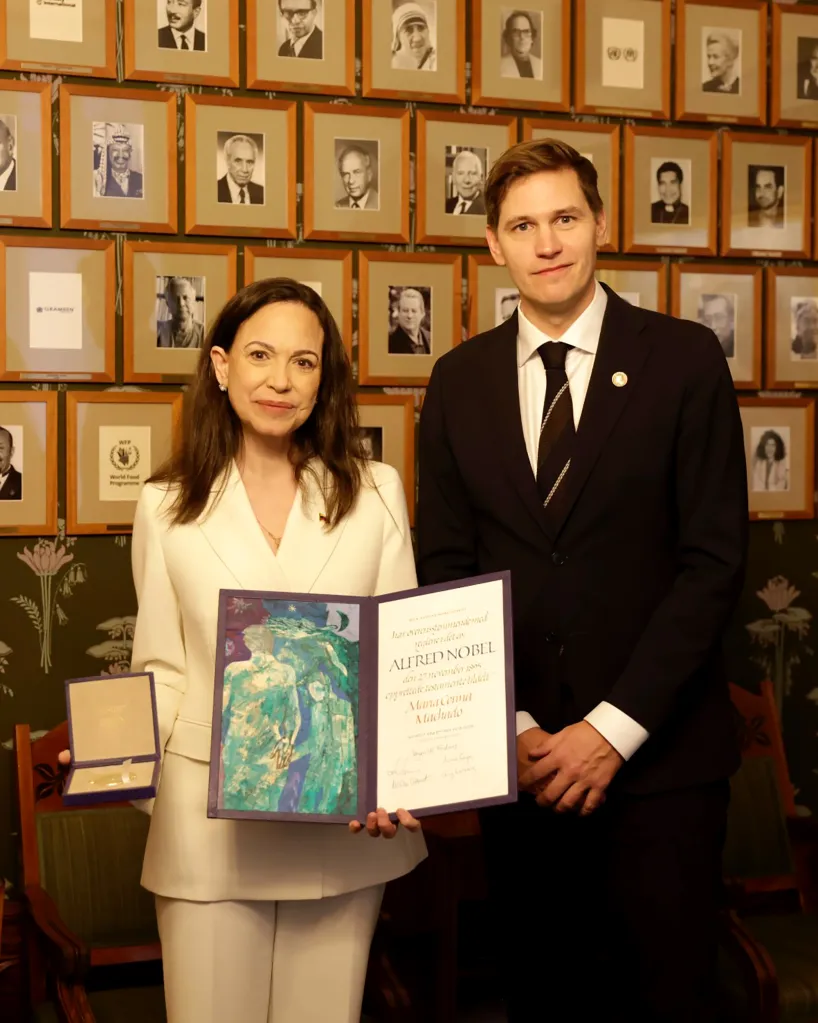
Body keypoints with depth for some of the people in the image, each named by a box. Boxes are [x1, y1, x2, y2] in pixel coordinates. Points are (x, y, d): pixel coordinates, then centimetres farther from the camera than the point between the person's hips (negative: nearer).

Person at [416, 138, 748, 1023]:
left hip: (656, 750, -2)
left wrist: (614, 727, -12)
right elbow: (443, 567, 5)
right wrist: (512, 726, -5)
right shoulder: (460, 379, 6)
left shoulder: (684, 359, -2)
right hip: (516, 752, 2)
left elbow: (713, 561, -7)